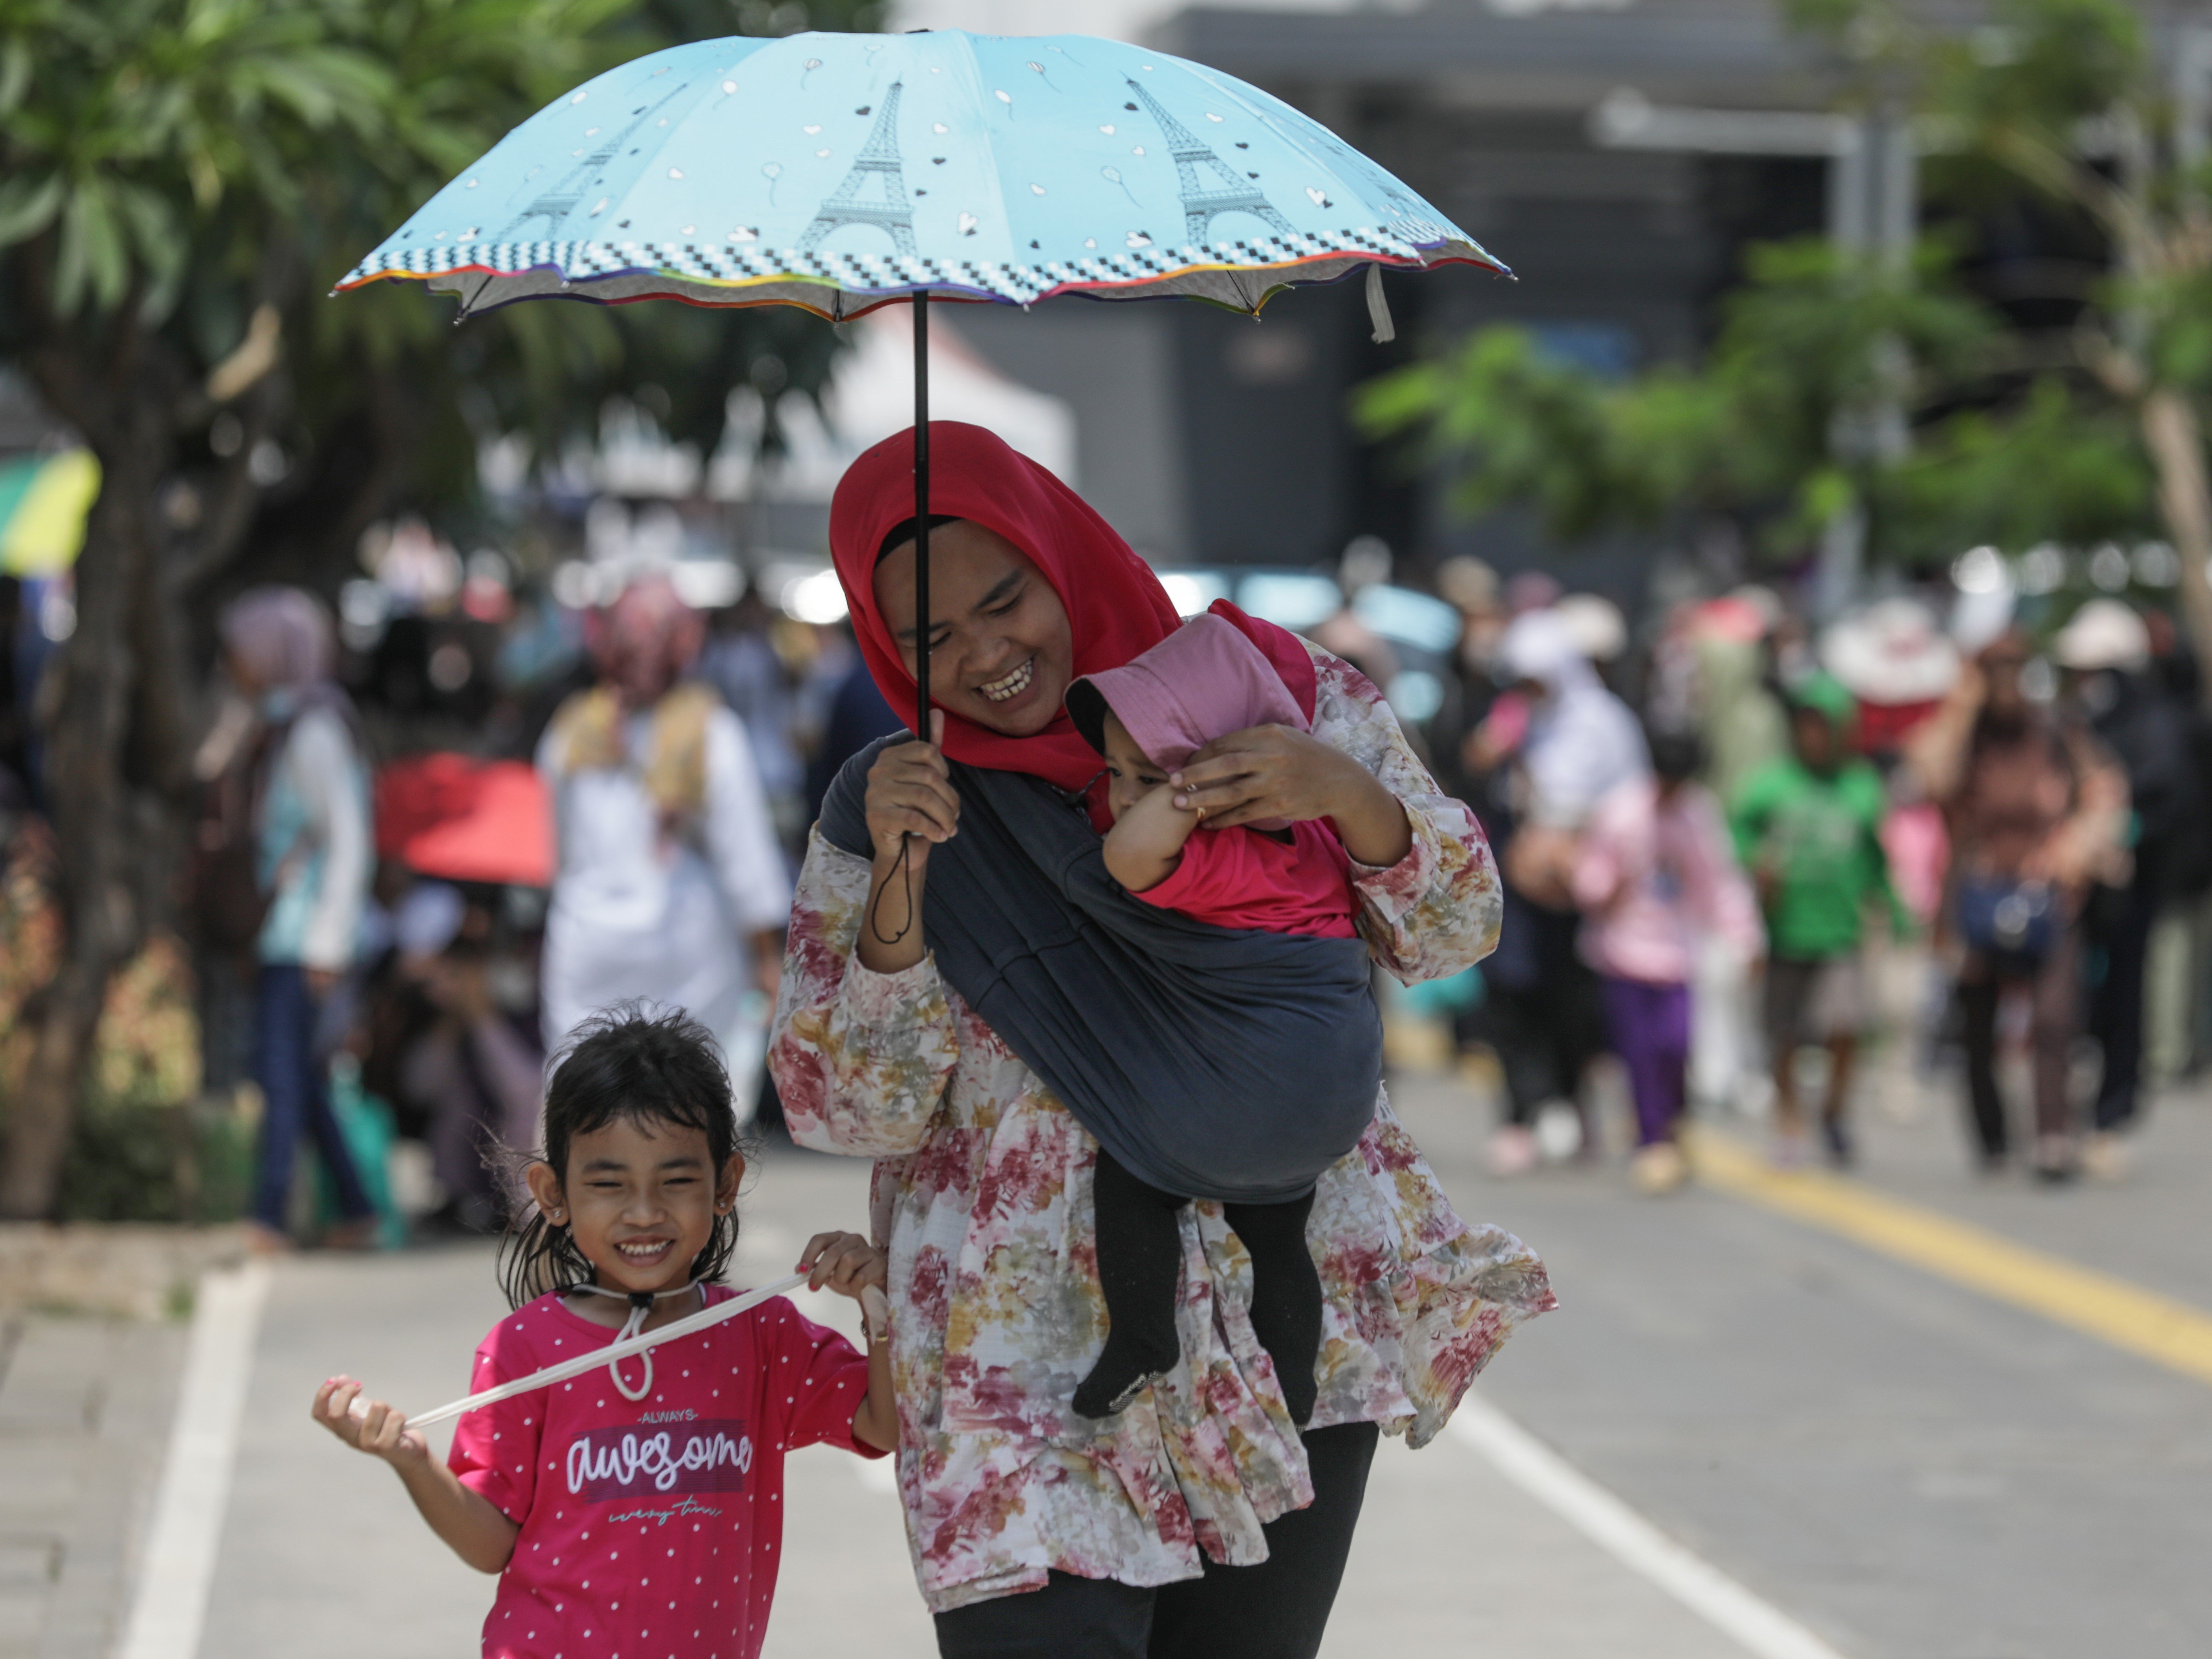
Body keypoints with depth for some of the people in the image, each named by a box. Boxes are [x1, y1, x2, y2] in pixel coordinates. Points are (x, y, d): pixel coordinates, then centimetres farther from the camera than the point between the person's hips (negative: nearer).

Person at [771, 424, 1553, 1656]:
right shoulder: (892, 812, 1)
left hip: (1292, 1319, 2)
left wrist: (1344, 792, -16)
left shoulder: (1260, 688, 1)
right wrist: (897, 887, -16)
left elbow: (1454, 932, 4)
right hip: (1040, 1362, -1)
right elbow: (853, 1112, -2)